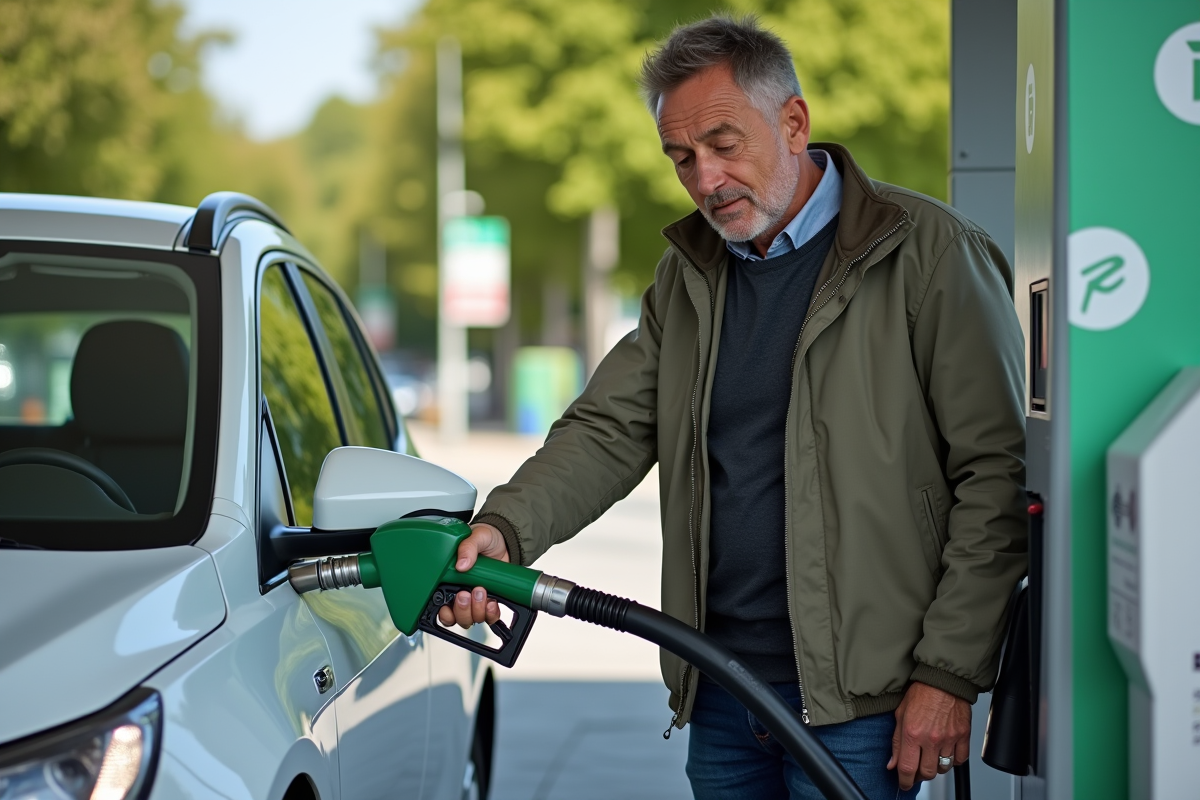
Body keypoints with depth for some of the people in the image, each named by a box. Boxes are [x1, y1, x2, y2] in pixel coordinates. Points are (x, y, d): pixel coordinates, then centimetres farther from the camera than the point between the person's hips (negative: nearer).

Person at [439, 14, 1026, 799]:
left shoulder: (929, 252, -7)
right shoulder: (690, 275, 14)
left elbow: (997, 475, -9)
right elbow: (611, 430, 7)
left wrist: (949, 674, -13)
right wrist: (506, 527, -13)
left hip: (856, 700, -6)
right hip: (718, 692, 6)